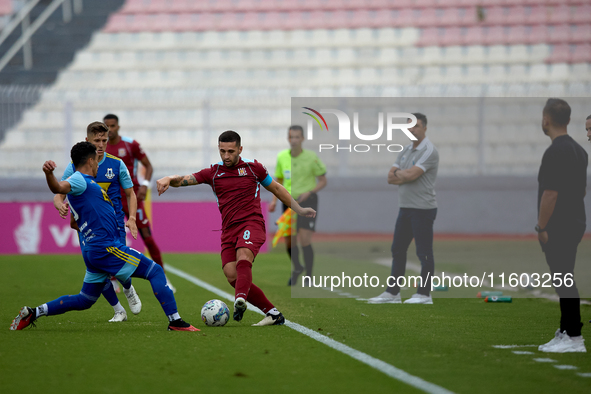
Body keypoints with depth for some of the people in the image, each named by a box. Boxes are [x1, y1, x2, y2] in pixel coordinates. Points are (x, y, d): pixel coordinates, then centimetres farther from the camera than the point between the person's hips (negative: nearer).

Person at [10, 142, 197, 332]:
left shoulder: (84, 182, 22)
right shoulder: (79, 180, -8)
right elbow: (58, 188, -29)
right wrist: (49, 174, -51)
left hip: (93, 251, 10)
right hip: (105, 248, -10)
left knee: (84, 300, 15)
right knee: (155, 271, -5)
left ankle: (33, 313, 12)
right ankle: (175, 321, -6)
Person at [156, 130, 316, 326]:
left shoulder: (253, 167, 8)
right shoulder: (213, 172, 12)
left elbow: (276, 188, 22)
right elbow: (184, 180, 2)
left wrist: (299, 210, 24)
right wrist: (168, 180, -21)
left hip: (252, 223, -4)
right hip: (229, 229, 4)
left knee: (243, 258, -33)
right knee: (232, 277, -12)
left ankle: (240, 300, -56)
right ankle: (273, 313, -4)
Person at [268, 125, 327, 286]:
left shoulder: (311, 158, -11)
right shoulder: (282, 157, 1)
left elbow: (323, 181, -4)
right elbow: (279, 180, 14)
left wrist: (309, 192, -21)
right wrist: (274, 201, 2)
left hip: (307, 201, -4)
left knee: (305, 241, -13)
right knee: (289, 241, 4)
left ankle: (309, 278, 1)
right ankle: (297, 268, 34)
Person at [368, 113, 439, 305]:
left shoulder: (429, 151, -13)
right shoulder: (405, 151, 14)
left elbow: (411, 175, -23)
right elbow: (391, 178, 9)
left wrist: (399, 174, -3)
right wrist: (405, 175, -9)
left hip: (423, 209, -9)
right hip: (405, 208, 9)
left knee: (424, 253, -3)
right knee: (398, 250, 10)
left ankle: (424, 294, 2)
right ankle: (392, 293, 16)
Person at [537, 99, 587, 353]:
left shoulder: (555, 151, -18)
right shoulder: (579, 150, 13)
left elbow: (550, 193, -21)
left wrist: (541, 227, -16)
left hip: (558, 227, -10)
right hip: (575, 223, 10)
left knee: (564, 281, -7)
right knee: (566, 281, 14)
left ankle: (573, 337, -7)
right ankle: (566, 330, 18)